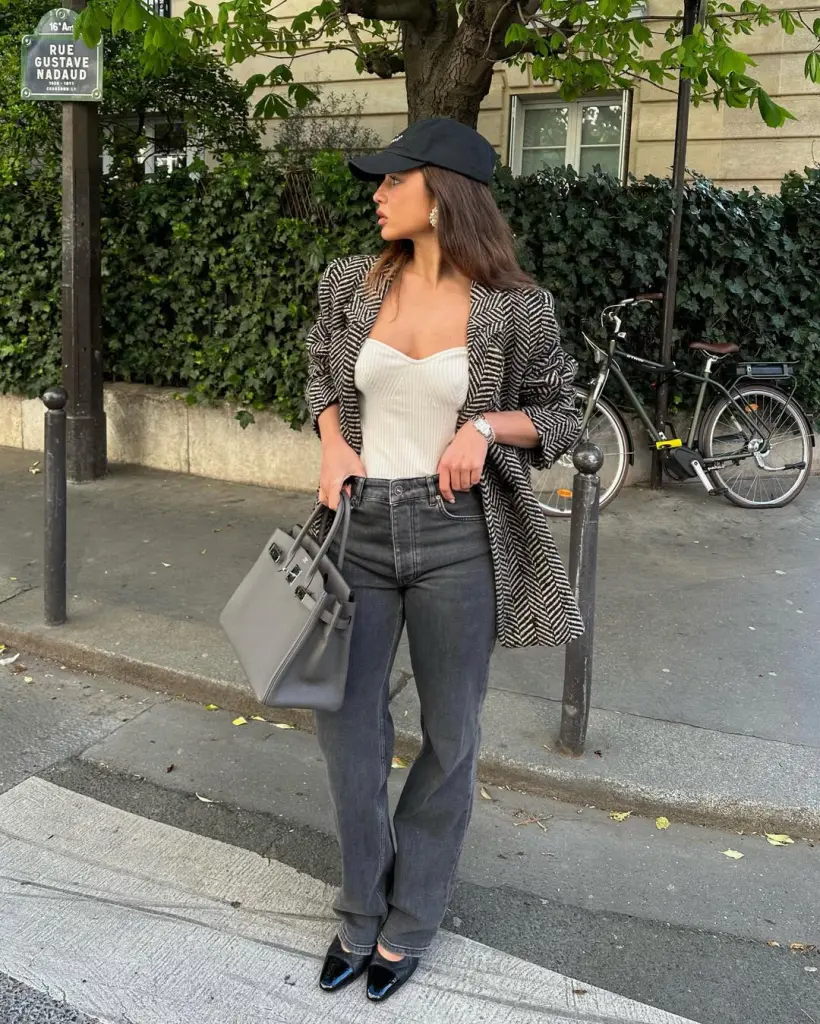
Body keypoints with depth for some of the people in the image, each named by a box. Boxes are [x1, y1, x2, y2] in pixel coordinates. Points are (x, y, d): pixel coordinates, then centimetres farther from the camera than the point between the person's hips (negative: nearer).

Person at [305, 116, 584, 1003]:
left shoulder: (515, 309, -7)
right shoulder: (350, 284, 2)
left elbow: (559, 414, 3)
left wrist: (487, 426, -16)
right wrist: (332, 441, -4)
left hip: (457, 537, -2)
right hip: (359, 527, 3)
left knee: (449, 733, 9)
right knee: (346, 723, 10)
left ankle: (410, 924, 32)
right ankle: (364, 910, 33)